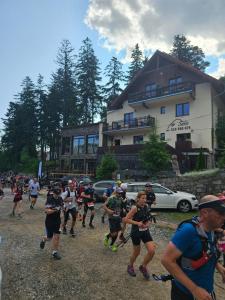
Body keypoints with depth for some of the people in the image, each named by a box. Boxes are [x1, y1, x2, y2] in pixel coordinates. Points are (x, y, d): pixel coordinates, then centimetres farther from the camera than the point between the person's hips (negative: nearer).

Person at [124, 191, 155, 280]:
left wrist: (148, 223, -3)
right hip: (136, 232, -5)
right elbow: (126, 219, -19)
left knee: (152, 251, -3)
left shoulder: (146, 206, 0)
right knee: (136, 252, 11)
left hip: (145, 231, 5)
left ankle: (143, 267, 23)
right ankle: (130, 266, 41)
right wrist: (137, 223, -25)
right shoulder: (135, 208, -18)